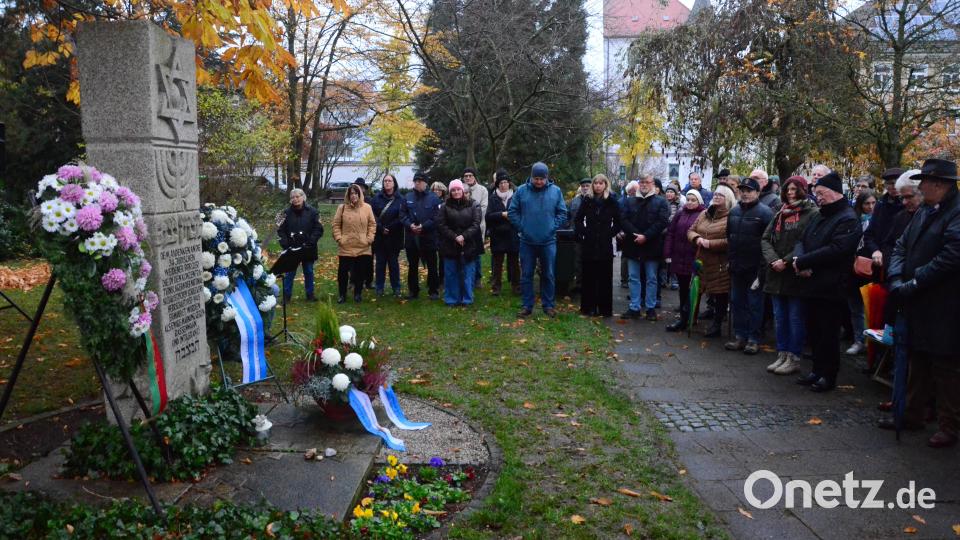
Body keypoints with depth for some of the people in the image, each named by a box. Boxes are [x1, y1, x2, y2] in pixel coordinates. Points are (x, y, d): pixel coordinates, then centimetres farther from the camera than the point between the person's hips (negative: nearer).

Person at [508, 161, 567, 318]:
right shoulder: (521, 191, -2)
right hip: (527, 241, 0)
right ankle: (527, 306, 16)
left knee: (548, 275, 9)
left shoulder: (556, 191, 0)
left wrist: (553, 227, -5)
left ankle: (549, 305, 20)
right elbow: (512, 212, 3)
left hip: (548, 241, 0)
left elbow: (562, 213, 4)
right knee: (526, 275, 6)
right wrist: (521, 227, -4)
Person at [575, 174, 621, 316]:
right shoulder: (587, 200, 5)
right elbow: (577, 219, 12)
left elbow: (618, 222, 7)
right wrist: (582, 233, 1)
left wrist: (611, 233, -2)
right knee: (589, 277, 3)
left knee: (605, 278, 1)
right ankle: (589, 307, 10)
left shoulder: (612, 202, 2)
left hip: (605, 245, -1)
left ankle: (604, 308, 8)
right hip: (589, 244, 1)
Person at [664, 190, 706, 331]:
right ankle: (684, 316, 22)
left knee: (692, 289, 1)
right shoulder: (680, 214, 11)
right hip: (679, 258, 5)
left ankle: (684, 318, 3)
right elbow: (670, 233, 9)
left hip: (694, 259, -5)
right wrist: (667, 253, 2)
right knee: (682, 288, 12)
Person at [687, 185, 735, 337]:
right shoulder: (704, 214, 13)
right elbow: (691, 231, 15)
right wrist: (697, 238, -7)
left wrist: (710, 243, -19)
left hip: (720, 264, -6)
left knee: (720, 293, 5)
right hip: (702, 261, 6)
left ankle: (717, 324, 19)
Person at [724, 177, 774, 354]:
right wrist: (730, 259, 14)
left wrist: (763, 268, -18)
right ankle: (740, 336, 21)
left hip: (755, 268, -7)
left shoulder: (764, 212, -10)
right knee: (737, 302, 11)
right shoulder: (734, 211, 11)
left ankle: (753, 339, 10)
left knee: (754, 304, 2)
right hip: (736, 267, 7)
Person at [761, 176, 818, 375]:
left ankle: (794, 358, 10)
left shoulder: (811, 213, -7)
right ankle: (782, 355, 22)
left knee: (796, 318, 1)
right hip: (777, 274, 7)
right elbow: (765, 239, 9)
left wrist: (787, 261, -16)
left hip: (796, 275, -7)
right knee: (779, 316, 12)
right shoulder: (780, 214, 14)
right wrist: (773, 260, -8)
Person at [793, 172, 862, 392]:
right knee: (813, 331, 14)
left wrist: (802, 262, -18)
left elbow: (835, 250, -22)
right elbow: (802, 241, 12)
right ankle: (817, 370, 26)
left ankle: (829, 375, 12)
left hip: (831, 289, -8)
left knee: (828, 333, 1)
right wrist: (800, 260, -10)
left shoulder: (848, 220, -10)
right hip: (811, 285, 8)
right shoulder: (819, 217, 18)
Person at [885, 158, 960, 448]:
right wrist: (896, 279, -5)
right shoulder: (923, 212, 12)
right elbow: (901, 247, 11)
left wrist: (913, 283, -18)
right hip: (917, 307, 8)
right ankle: (913, 414, 30)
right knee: (918, 362, 18)